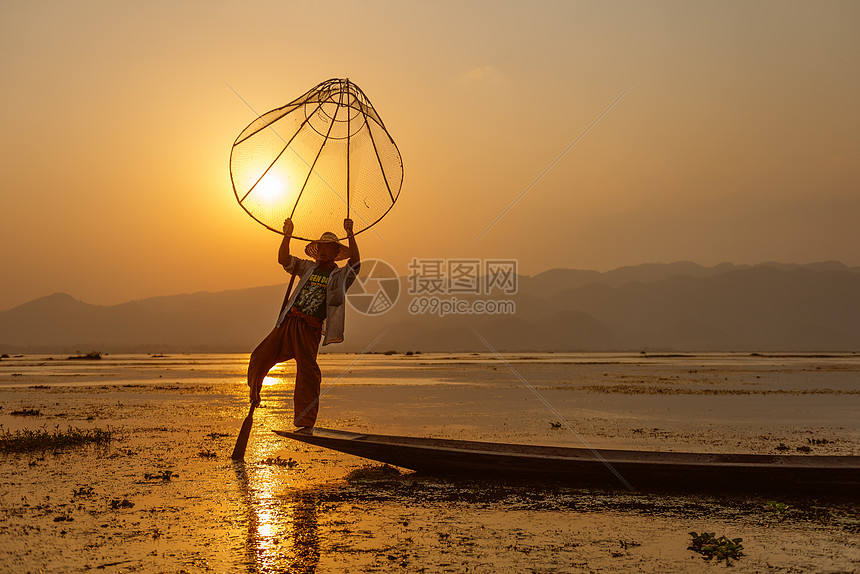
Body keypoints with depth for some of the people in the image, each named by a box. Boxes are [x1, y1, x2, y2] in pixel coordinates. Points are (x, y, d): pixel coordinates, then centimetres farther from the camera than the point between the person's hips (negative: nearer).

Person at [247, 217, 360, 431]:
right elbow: (284, 260, 5)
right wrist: (287, 236, -9)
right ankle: (254, 391, 30)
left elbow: (355, 263, -15)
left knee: (308, 372, -14)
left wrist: (350, 234, -24)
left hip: (309, 330, -3)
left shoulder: (340, 275, 4)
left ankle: (305, 423, -8)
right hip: (288, 321, 3)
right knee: (260, 358, -3)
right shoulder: (308, 267, 15)